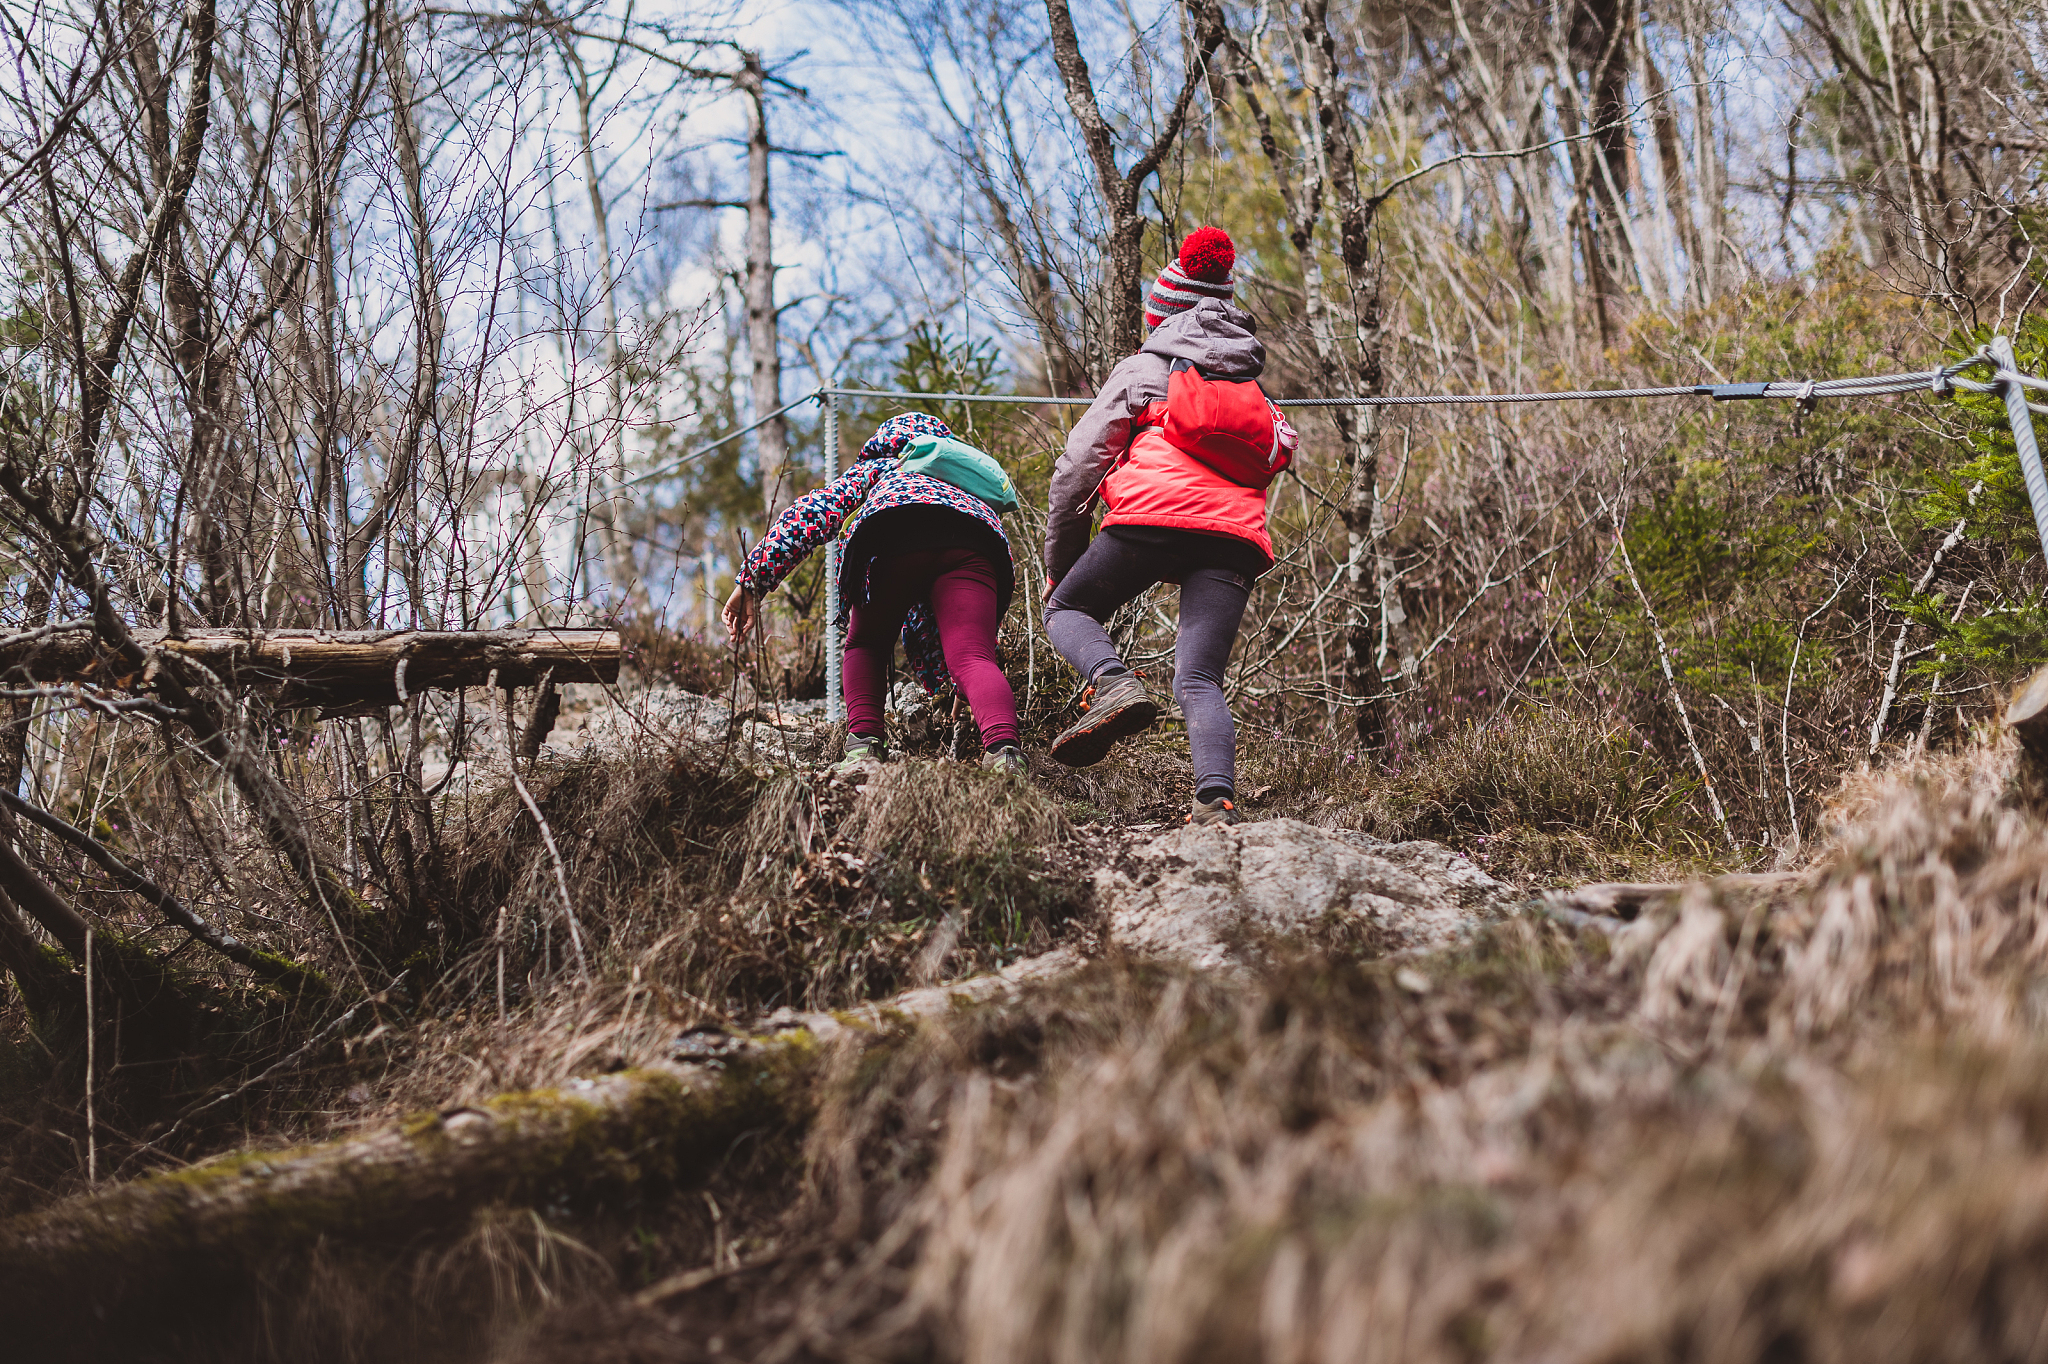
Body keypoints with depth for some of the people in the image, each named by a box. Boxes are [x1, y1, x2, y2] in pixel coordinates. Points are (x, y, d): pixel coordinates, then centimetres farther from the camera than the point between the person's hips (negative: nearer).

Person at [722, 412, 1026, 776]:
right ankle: (1003, 749, -42)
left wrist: (752, 580, 11)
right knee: (974, 659, -12)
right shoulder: (969, 487, 50)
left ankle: (864, 745, -5)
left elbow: (817, 508, 19)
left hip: (896, 539, -2)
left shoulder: (879, 467, 41)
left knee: (866, 647, 19)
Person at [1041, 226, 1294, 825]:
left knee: (1067, 610, 16)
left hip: (1157, 511, -4)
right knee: (1199, 681, -1)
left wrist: (1059, 564, 19)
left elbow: (1079, 463, 13)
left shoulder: (1143, 369, 19)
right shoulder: (1254, 391, 34)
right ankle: (1216, 797, -26)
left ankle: (1114, 682, -16)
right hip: (1238, 537, 4)